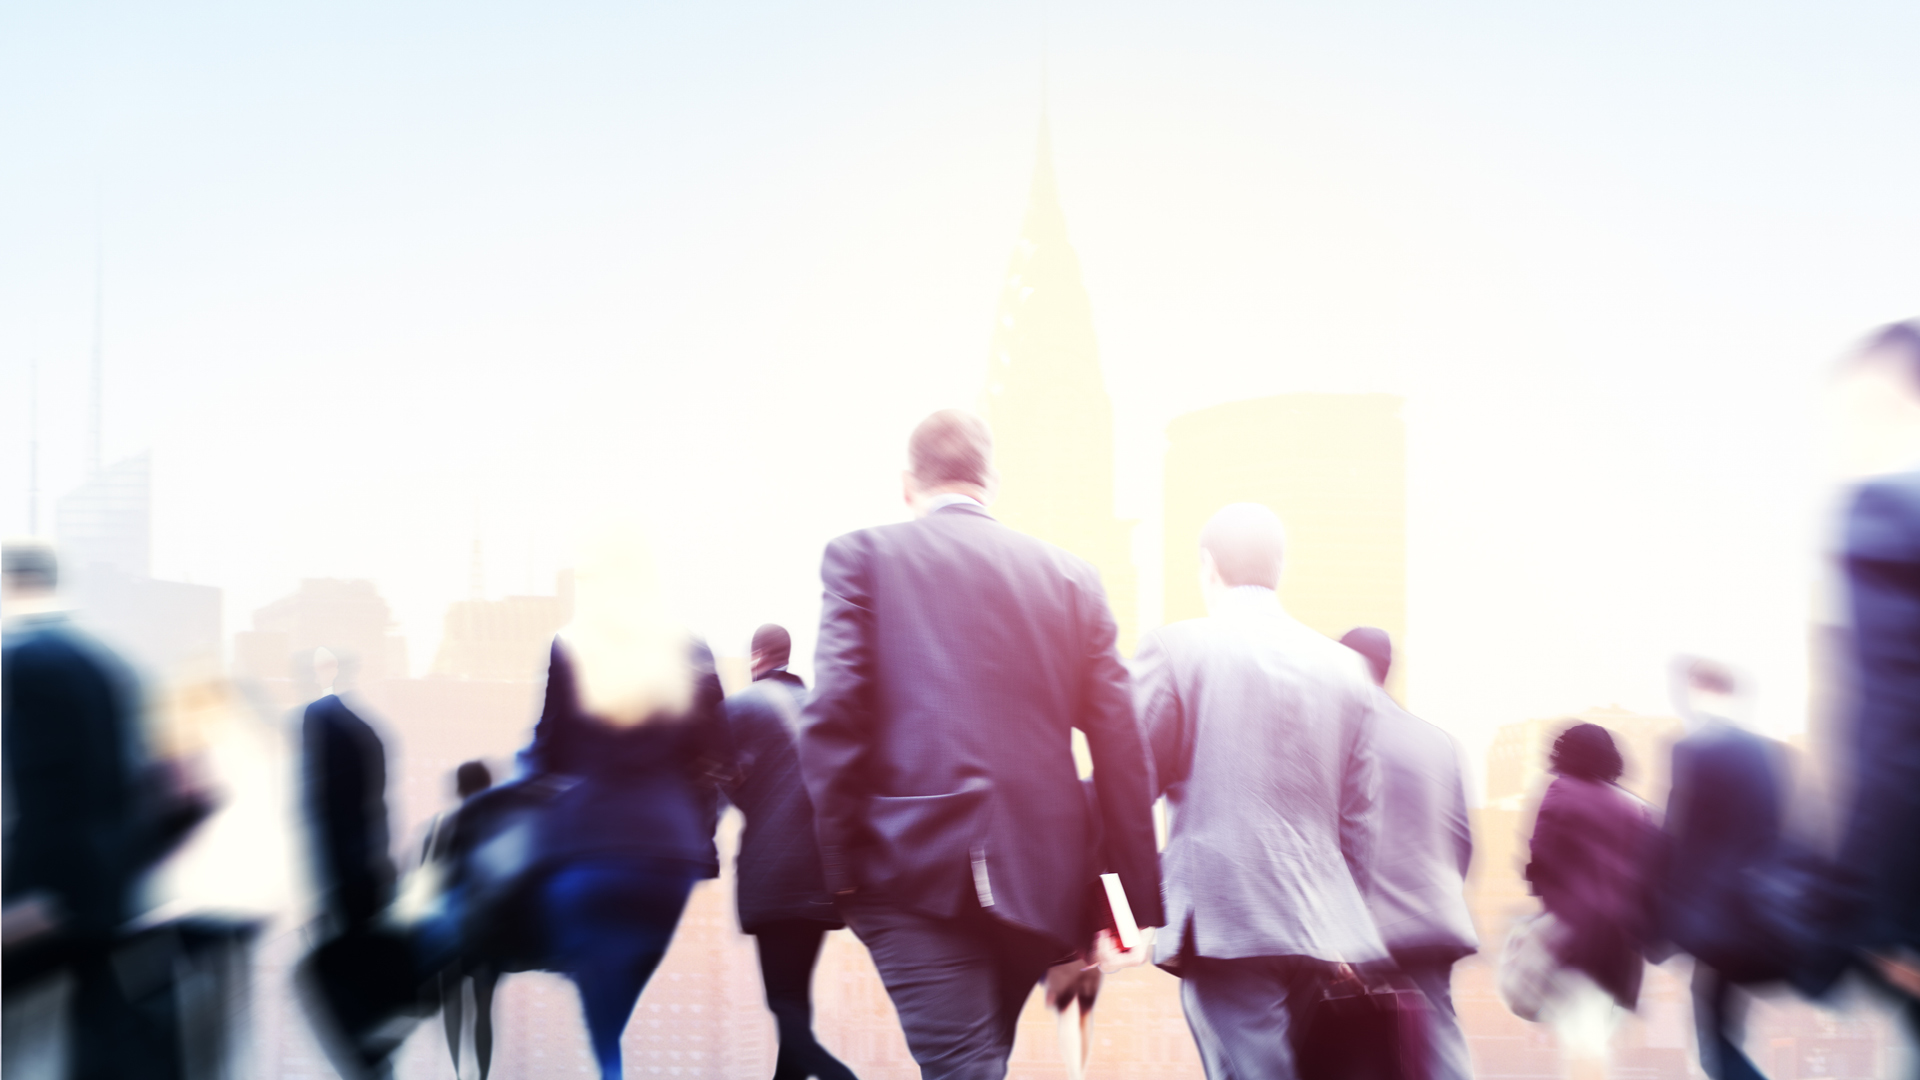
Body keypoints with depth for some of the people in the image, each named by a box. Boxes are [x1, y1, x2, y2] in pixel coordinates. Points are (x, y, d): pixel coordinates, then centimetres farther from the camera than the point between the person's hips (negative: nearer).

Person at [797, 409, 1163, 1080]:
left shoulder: (863, 555, 2)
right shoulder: (1070, 575, 10)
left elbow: (833, 718, -8)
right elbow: (1120, 746, 5)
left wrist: (841, 867, -1)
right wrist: (1136, 902, 7)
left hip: (918, 871, -4)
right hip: (1042, 877, 5)